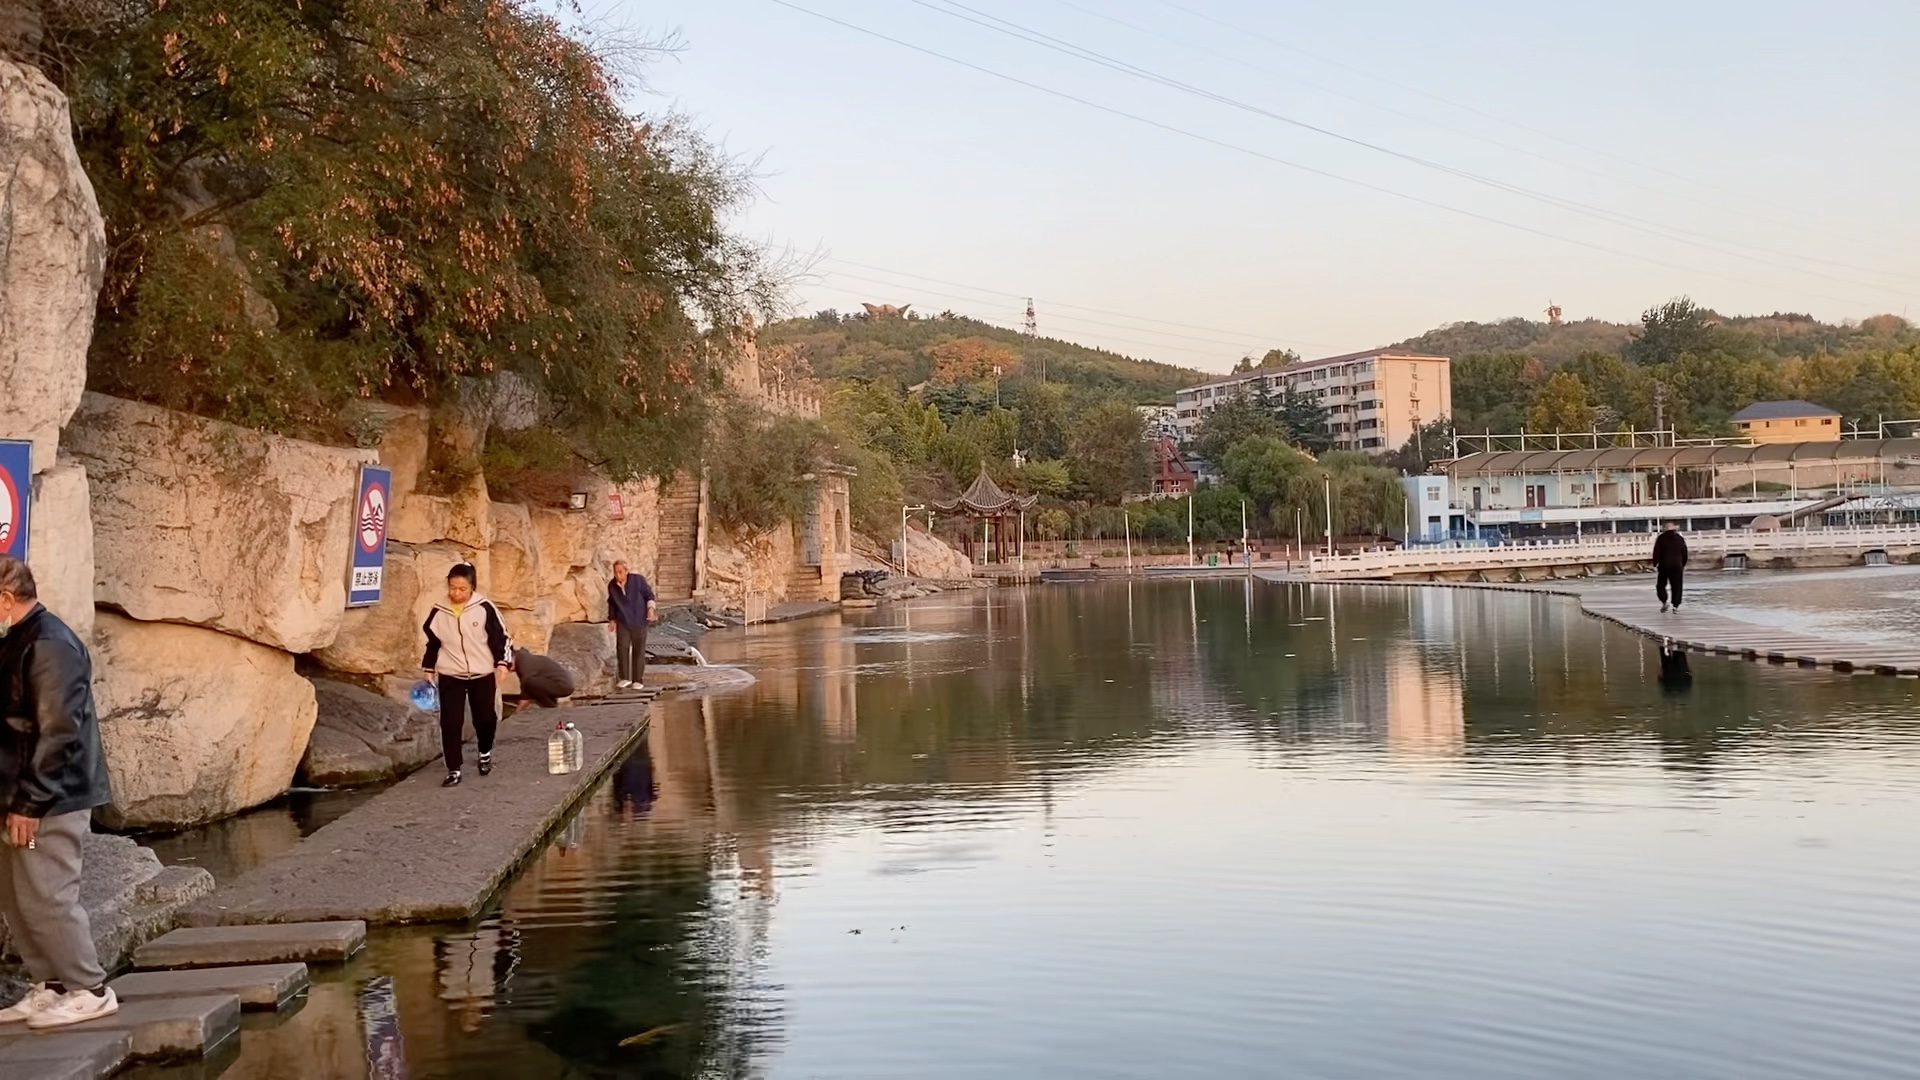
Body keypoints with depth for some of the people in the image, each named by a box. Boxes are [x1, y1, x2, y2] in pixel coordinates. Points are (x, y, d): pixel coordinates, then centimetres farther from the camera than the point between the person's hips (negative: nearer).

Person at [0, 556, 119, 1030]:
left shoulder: (49, 646, -17)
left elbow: (58, 734, -21)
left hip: (50, 802, -10)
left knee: (45, 898, -6)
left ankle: (89, 990, 4)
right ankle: (50, 986, 21)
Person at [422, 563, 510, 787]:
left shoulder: (484, 608, -10)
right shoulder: (439, 612, -3)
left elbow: (499, 637, -5)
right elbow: (432, 642, 9)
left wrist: (502, 663, -14)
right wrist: (429, 669, 11)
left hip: (482, 675, -1)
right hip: (450, 676, 1)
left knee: (485, 718, 11)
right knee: (450, 722, -5)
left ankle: (485, 753, 40)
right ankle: (454, 770, 3)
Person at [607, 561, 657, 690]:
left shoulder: (637, 580, -14)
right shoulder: (611, 585, -4)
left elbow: (648, 594, -4)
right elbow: (612, 603, 11)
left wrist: (650, 607, -18)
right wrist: (612, 620, 14)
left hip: (639, 621, -2)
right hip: (622, 622, 2)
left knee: (639, 650, 2)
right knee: (622, 647, -11)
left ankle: (638, 679, 11)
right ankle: (625, 678, -1)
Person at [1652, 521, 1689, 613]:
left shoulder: (1661, 538, -4)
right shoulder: (1680, 539, 7)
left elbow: (1656, 552, -8)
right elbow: (1685, 553, 13)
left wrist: (1655, 565, -5)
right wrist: (1683, 565, 23)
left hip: (1664, 565, -2)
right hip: (1677, 566, 2)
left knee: (1661, 585, 11)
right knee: (1676, 586, 5)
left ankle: (1664, 602, -6)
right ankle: (1675, 606, 1)